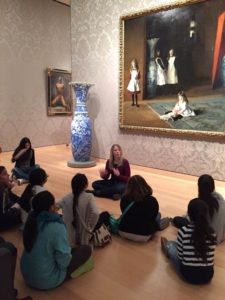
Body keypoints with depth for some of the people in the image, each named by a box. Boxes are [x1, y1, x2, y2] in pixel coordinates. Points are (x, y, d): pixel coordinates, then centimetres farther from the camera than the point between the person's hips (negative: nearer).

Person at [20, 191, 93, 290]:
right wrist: (69, 250, -2)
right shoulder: (57, 227, -30)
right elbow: (64, 261, -24)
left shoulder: (31, 220, -7)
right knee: (86, 249, 1)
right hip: (46, 280, -7)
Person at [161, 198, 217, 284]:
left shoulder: (183, 231, -19)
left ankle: (168, 249, 57)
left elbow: (180, 256, -9)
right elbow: (209, 255, 4)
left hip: (188, 274, -3)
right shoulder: (212, 233, -9)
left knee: (171, 244, 22)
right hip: (208, 276, 4)